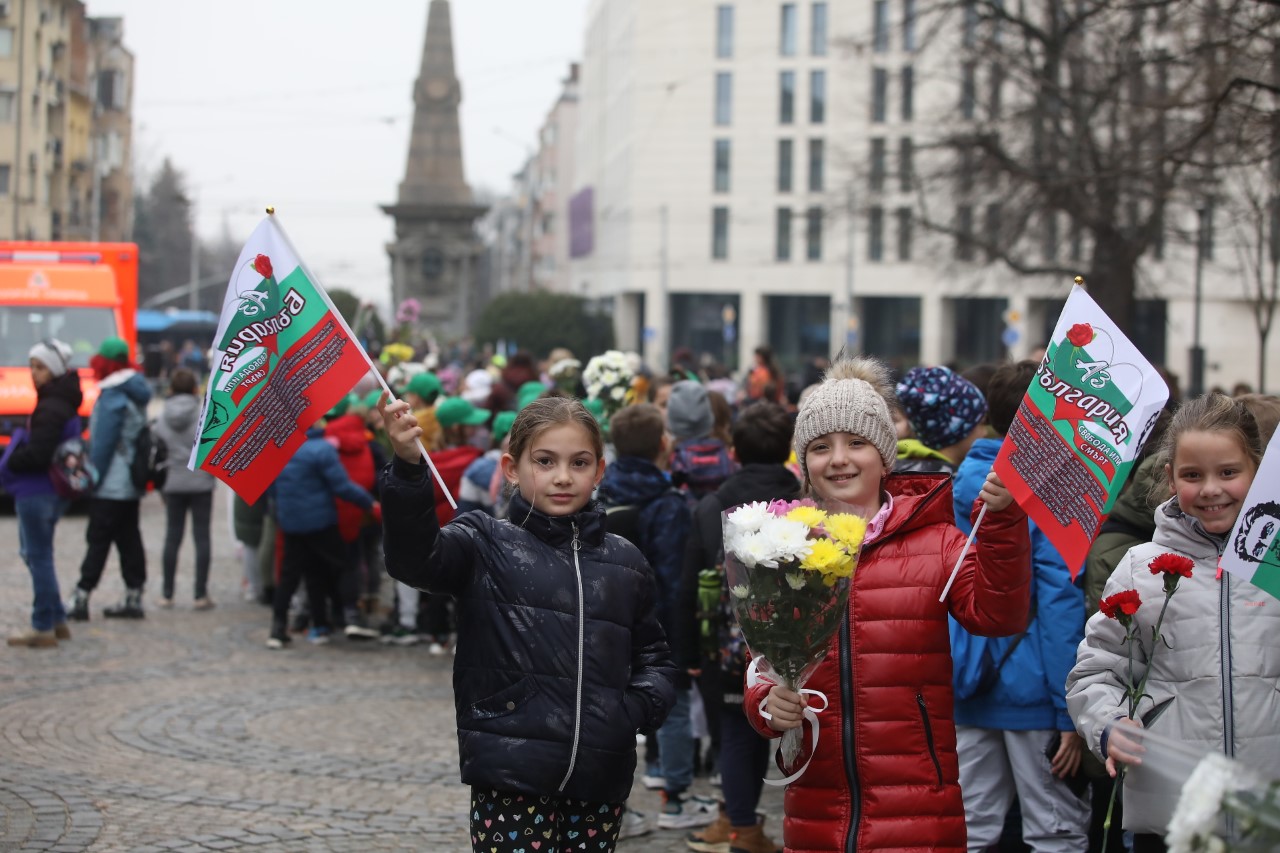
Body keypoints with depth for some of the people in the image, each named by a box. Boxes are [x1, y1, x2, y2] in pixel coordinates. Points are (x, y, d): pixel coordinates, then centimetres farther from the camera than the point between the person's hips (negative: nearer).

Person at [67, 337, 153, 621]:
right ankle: (133, 598, 11)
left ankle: (80, 599, -8)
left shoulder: (113, 397, -15)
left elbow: (103, 443, -19)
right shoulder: (135, 395, 14)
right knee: (129, 540, 10)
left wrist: (92, 478, -14)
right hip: (132, 485, 9)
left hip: (111, 487, -9)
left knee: (98, 540, -8)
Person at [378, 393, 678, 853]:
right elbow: (414, 556, -19)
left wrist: (641, 704, -1)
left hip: (600, 783, 4)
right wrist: (408, 467, -34)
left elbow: (654, 657, 21)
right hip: (511, 783, -4)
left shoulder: (625, 562, 12)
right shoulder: (487, 545, 0)